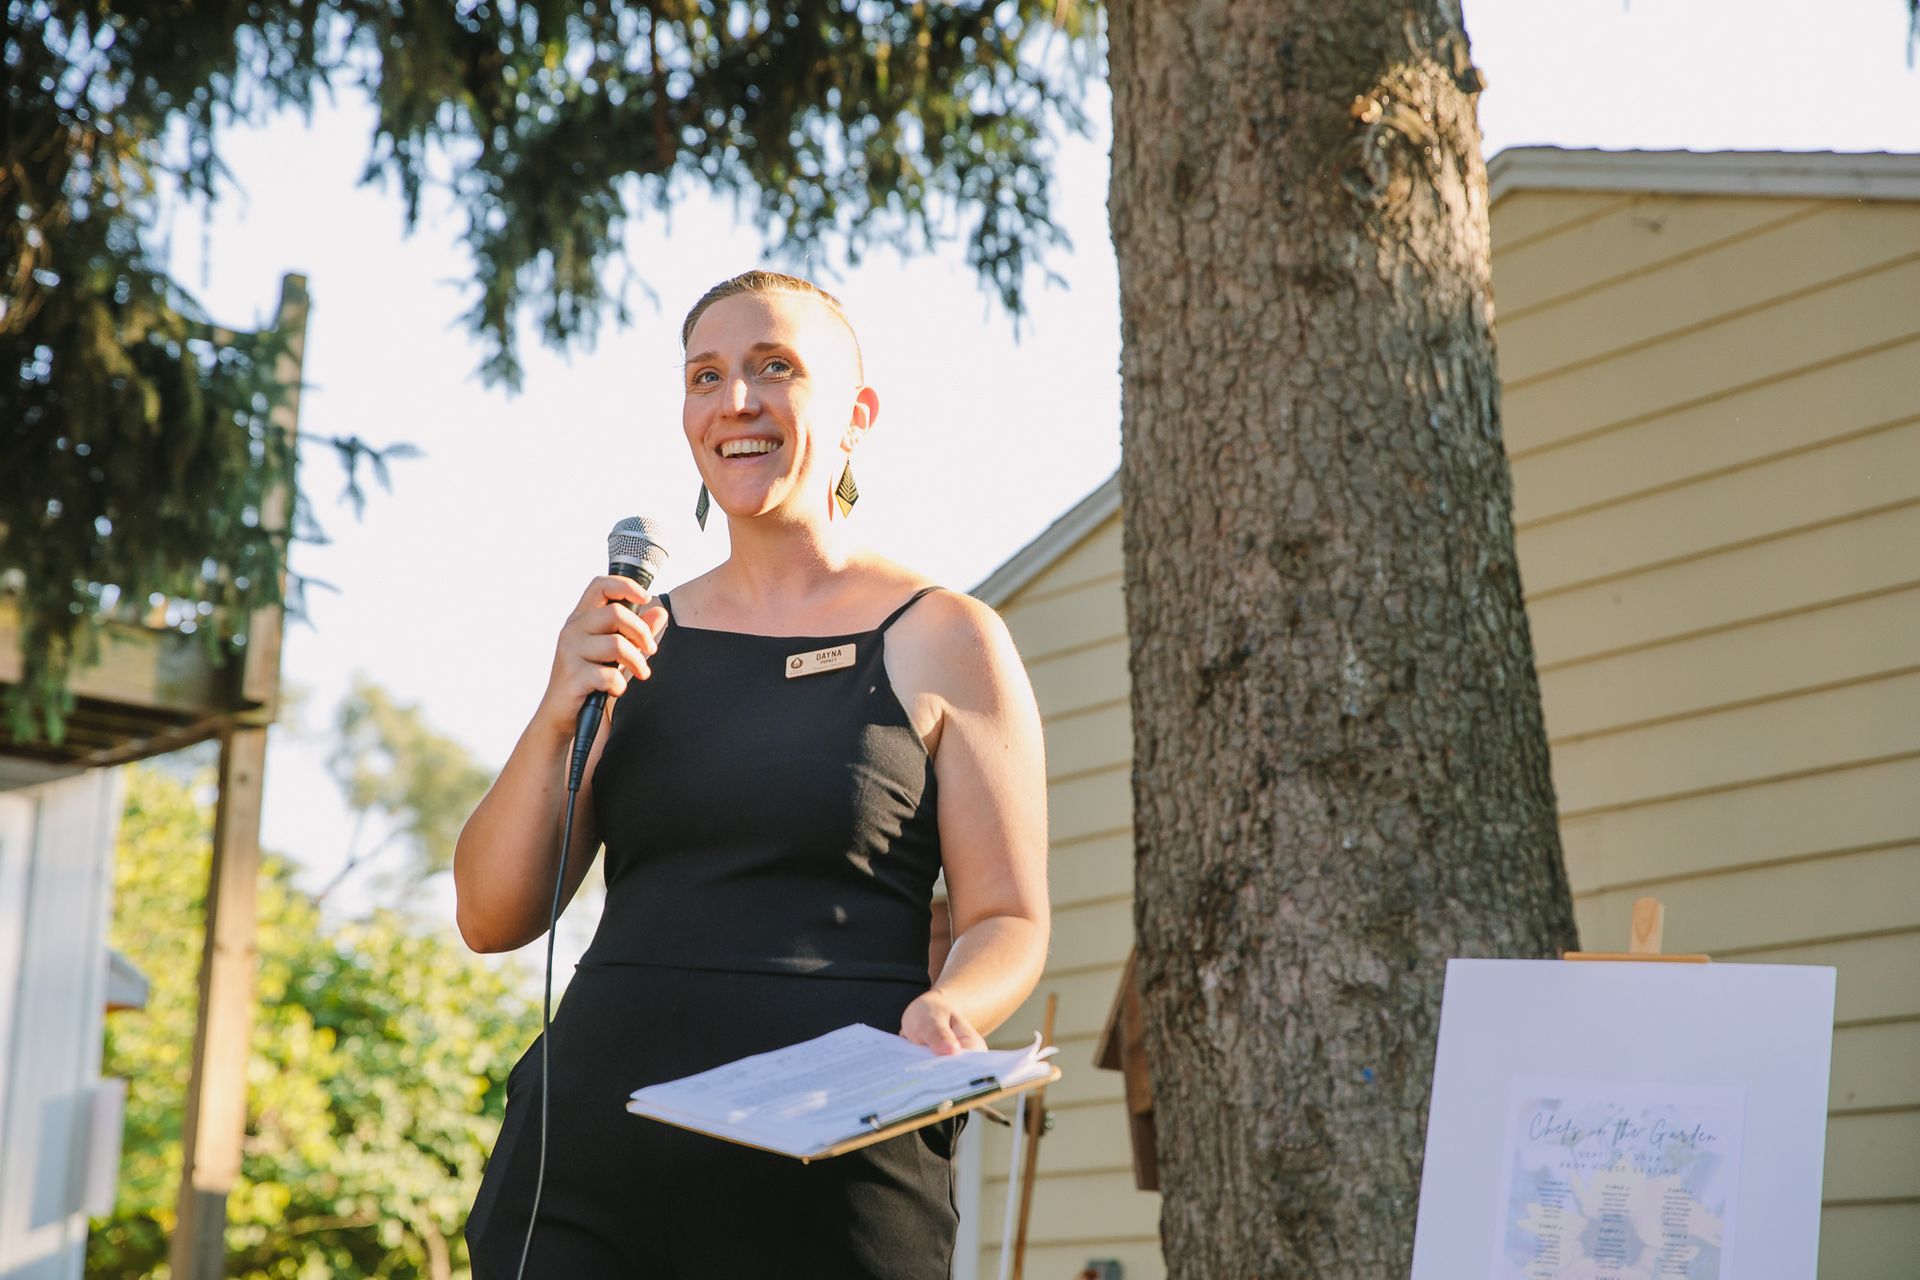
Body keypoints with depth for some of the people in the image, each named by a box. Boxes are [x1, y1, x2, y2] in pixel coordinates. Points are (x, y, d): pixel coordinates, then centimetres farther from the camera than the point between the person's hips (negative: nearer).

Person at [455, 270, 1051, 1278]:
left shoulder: (944, 641, 2)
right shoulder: (637, 638, 12)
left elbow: (1008, 922, 0)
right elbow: (492, 919, 8)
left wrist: (947, 1008, -23)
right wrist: (558, 716, -8)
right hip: (591, 1150, 3)